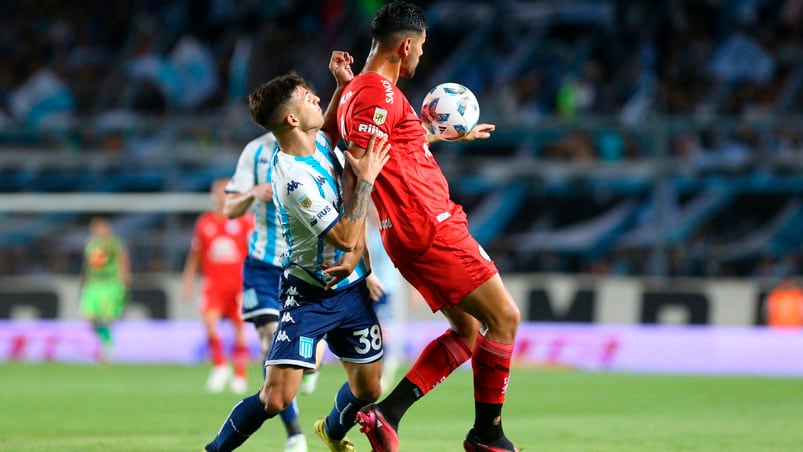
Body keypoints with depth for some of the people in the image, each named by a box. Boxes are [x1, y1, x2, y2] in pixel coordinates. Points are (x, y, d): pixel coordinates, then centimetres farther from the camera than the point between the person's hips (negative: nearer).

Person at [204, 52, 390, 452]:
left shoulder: (318, 141, -2)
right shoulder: (294, 179, -28)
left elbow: (332, 130, 26)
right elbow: (345, 238, -28)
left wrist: (344, 84, 8)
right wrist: (366, 179, -25)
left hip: (350, 286, 8)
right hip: (309, 294, -8)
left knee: (367, 390, 13)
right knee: (276, 396, -18)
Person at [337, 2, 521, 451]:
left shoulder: (357, 90, 16)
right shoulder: (380, 94, -16)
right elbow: (355, 170, -24)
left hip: (418, 235, 10)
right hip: (431, 228, -10)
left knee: (468, 333, 14)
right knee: (505, 317, -3)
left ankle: (385, 414, 4)